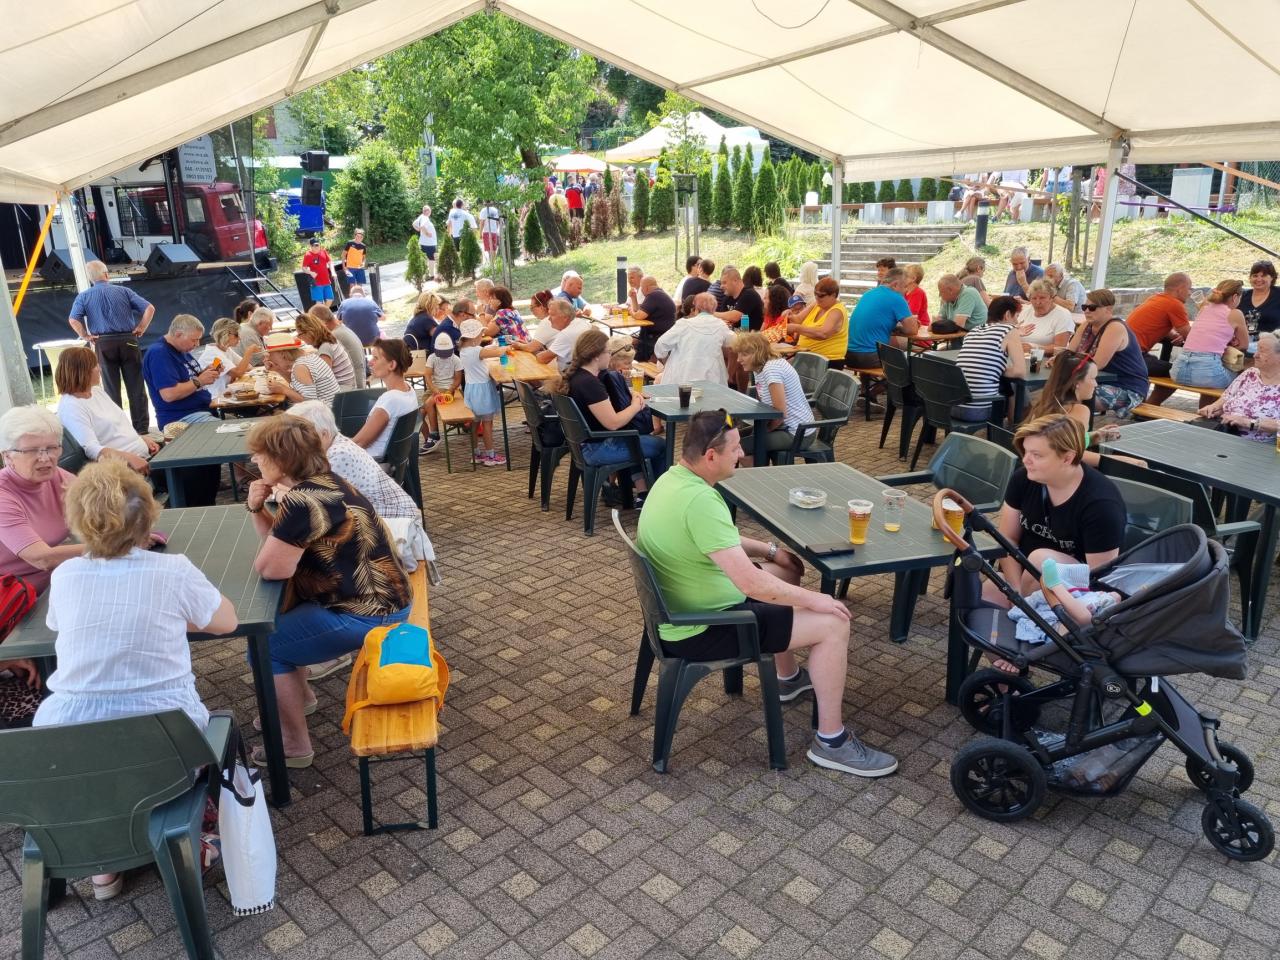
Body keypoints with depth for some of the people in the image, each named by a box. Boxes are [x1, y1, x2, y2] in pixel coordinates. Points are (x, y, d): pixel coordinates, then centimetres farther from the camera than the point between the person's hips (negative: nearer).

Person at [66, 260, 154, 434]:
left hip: (103, 343, 0)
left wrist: (86, 336, 1)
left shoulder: (83, 296, 5)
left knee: (111, 389, 7)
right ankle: (142, 428, 3)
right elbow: (150, 308, -4)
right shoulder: (123, 291, 5)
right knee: (136, 387, 3)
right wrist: (141, 329, 2)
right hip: (128, 341, 0)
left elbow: (73, 320, -10)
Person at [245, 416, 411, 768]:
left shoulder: (302, 501, -24)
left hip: (365, 614, -10)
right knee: (272, 616, 22)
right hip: (379, 597, 10)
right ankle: (302, 695, 39)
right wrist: (258, 509, 0)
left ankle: (295, 746, 12)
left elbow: (270, 567, -19)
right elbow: (281, 542, 17)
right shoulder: (320, 481, 7)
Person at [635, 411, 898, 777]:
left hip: (683, 610, 10)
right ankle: (831, 742, 7)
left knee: (786, 572, 27)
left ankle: (789, 678, 43)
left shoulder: (674, 478, 1)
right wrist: (815, 599, -18)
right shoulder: (699, 500, -31)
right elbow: (751, 584, -32)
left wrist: (771, 551, 15)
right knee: (833, 623, -9)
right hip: (700, 629, -10)